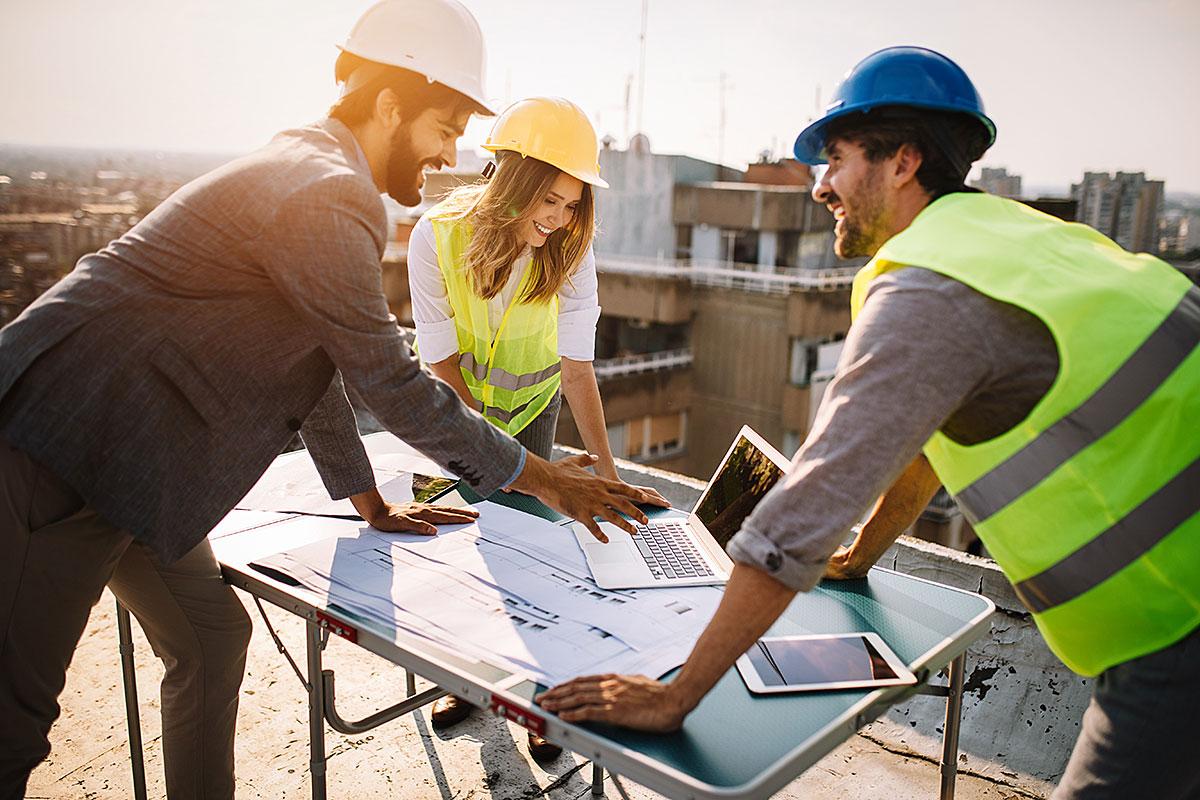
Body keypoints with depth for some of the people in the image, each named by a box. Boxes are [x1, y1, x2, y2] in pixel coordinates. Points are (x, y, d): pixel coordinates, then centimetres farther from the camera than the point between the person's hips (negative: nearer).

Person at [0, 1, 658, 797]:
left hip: (123, 454, 10)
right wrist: (538, 476, -8)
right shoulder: (325, 196, -20)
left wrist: (372, 503, 21)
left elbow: (315, 358, 18)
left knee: (211, 639, 16)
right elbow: (392, 381, -18)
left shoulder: (308, 173, 14)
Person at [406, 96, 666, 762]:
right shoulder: (436, 237, -27)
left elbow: (577, 364, -24)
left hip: (529, 401, 0)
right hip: (454, 400, 0)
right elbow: (442, 361, -22)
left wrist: (607, 471, -30)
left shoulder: (569, 250, -24)